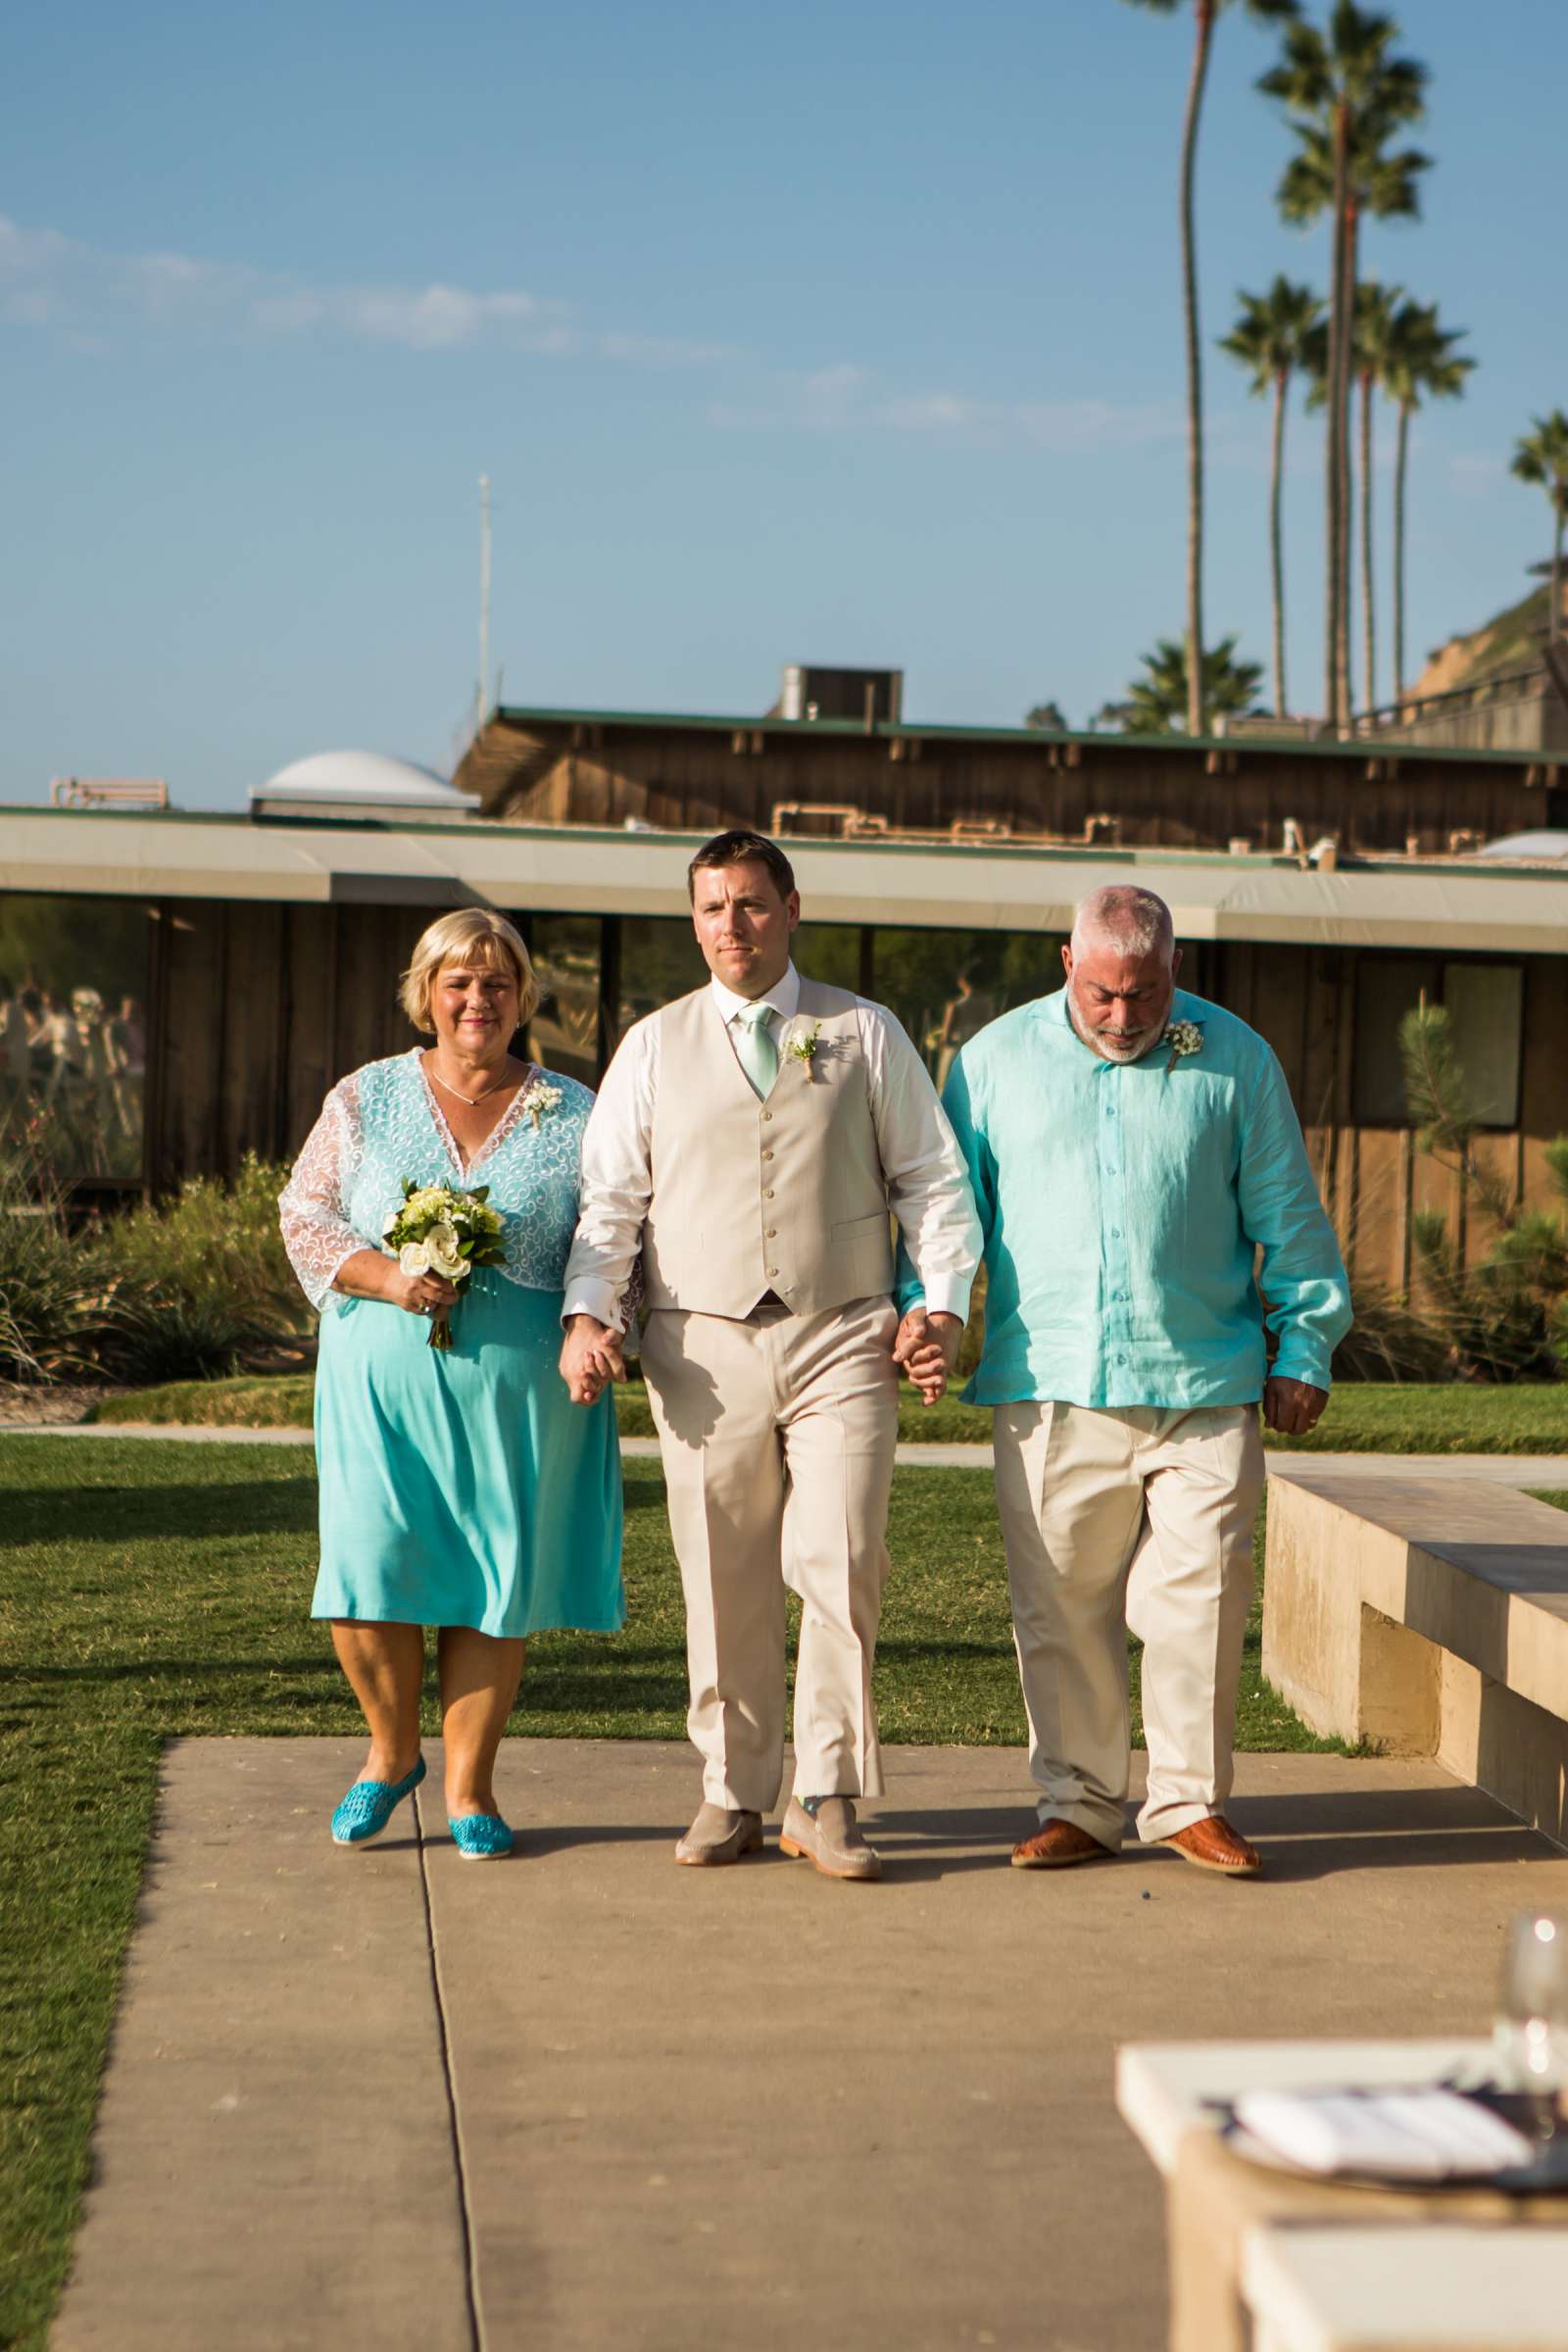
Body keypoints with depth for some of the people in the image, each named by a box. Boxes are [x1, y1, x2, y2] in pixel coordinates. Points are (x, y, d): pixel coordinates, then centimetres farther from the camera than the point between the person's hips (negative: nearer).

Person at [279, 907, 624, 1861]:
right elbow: (304, 1216, 5)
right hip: (384, 1377, 0)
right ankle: (393, 1753, 20)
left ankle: (471, 1785, 15)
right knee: (369, 1572, -5)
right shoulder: (366, 1100, 8)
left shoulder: (573, 1115, 8)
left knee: (495, 1582, 1)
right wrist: (386, 1277, -12)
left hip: (516, 1381, 0)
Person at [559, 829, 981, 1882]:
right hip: (704, 1344, 1)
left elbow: (933, 1180, 10)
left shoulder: (865, 1034, 10)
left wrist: (941, 1303, -2)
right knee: (724, 1585, 3)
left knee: (841, 1567, -9)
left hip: (843, 1337, -1)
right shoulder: (654, 1047, 12)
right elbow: (610, 1197, 8)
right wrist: (589, 1314, -7)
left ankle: (827, 1802, 1)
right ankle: (733, 1794, 15)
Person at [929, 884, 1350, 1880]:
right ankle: (1079, 1803, 15)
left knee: (1202, 1604, -1)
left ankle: (1191, 1802, 12)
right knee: (1062, 1611, 3)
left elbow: (1288, 1218, 11)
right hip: (1049, 1389, 1)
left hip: (1204, 1386, 0)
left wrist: (1303, 1347, 9)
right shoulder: (997, 1059, 8)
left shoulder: (1236, 1060, 6)